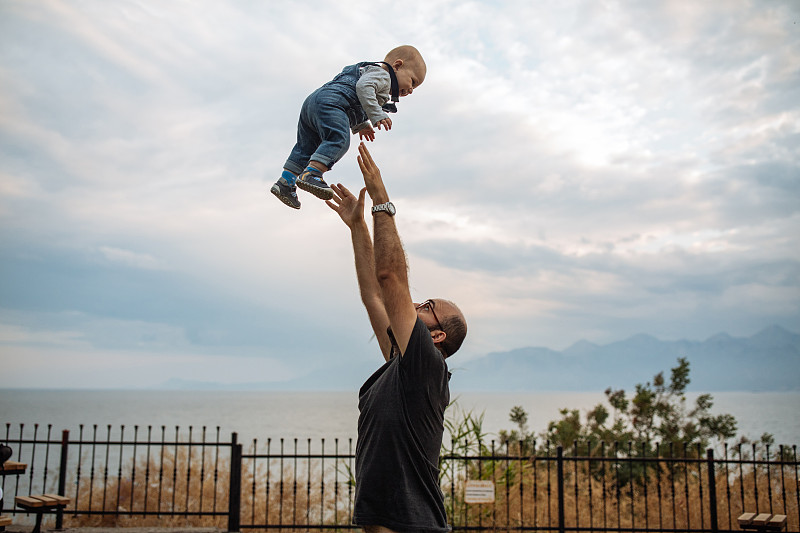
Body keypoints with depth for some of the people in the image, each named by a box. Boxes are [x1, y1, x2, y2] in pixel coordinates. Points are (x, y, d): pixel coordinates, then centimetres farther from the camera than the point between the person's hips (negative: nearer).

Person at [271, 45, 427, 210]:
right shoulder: (382, 74, 4)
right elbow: (363, 86, -17)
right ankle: (310, 174, -39)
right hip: (328, 103, -10)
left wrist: (360, 125, 43)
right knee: (338, 139, -26)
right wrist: (377, 115, -20)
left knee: (306, 147, 13)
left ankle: (285, 183, 14)